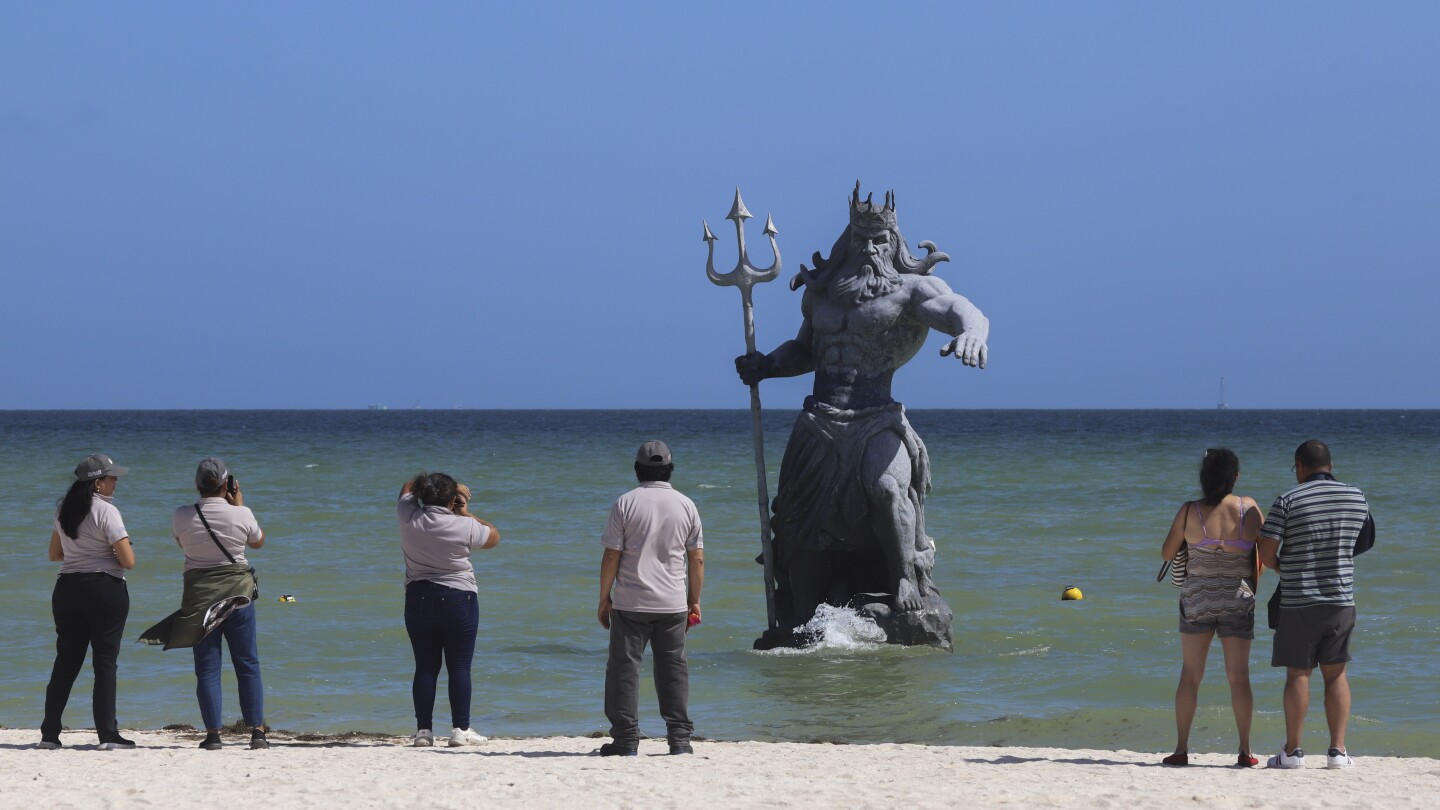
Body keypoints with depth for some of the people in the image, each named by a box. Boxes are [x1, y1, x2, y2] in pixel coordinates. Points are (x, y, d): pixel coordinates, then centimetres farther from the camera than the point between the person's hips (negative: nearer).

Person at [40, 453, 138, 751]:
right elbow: (128, 561, -16)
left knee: (66, 661, 11)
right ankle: (107, 735, -2)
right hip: (105, 589, -6)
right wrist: (112, 554, 5)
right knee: (105, 662, 0)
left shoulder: (64, 510, 8)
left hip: (67, 589, 6)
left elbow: (55, 554, 18)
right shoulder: (106, 512, -13)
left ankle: (49, 734, 11)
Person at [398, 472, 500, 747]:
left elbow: (409, 487, 17)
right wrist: (466, 513, 10)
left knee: (425, 667, 8)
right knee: (459, 666, 2)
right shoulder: (463, 526, -14)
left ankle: (423, 729, 6)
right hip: (458, 599, -3)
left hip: (418, 599, 3)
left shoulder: (409, 518, -5)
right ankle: (460, 729, 0)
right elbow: (494, 536, 5)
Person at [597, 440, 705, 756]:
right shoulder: (685, 505, 4)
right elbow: (697, 559, 6)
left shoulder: (626, 503, -5)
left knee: (624, 666, 1)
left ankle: (626, 739, -2)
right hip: (673, 603, 3)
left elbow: (611, 555, -6)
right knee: (674, 668, 9)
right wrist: (695, 601, 15)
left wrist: (604, 599, 3)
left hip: (630, 602, -3)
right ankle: (680, 738, 8)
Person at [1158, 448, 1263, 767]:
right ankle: (1245, 750, 6)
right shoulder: (1249, 509, -8)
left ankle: (1181, 748, 6)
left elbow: (1167, 553, -1)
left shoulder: (1190, 511, -10)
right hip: (1238, 600, 0)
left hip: (1197, 600, 0)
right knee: (1239, 677, 7)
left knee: (1190, 675, 8)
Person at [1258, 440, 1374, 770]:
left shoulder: (1289, 501, -10)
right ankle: (1337, 750, 6)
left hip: (1299, 602, -3)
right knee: (1336, 673, 10)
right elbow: (1363, 542, 17)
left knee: (1298, 674, 3)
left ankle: (1293, 751, 5)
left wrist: (1281, 568, 11)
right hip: (1341, 600, 3)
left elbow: (1266, 553, -11)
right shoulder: (1356, 498, 3)